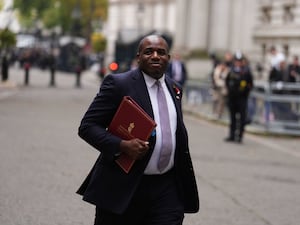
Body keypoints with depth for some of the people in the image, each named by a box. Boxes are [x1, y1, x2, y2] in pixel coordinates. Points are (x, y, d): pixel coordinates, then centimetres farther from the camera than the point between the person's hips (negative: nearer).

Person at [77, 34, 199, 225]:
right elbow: (87, 126, -8)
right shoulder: (118, 84, -6)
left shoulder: (174, 88, 13)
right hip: (123, 188, -4)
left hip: (167, 189, 4)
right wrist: (122, 145, -23)